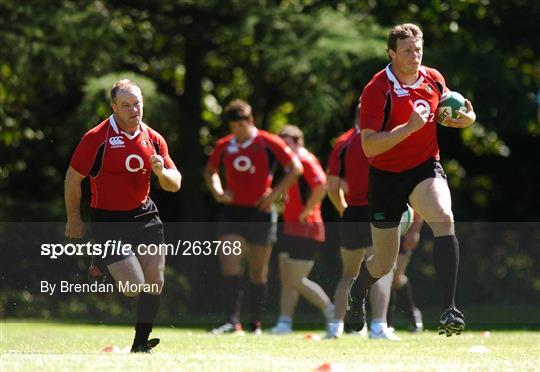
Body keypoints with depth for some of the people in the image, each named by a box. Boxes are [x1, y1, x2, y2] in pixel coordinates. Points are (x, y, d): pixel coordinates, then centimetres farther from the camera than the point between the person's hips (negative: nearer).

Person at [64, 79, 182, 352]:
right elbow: (73, 177, -3)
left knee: (154, 283, -2)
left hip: (144, 215, 5)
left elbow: (174, 184, 8)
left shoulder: (153, 139, 3)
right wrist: (73, 220, 1)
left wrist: (161, 171, -15)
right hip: (108, 221, -5)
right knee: (134, 287, -12)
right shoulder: (96, 138, -12)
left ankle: (140, 343, 12)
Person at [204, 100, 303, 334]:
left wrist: (275, 193, -12)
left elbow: (296, 168, -5)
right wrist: (217, 192, 3)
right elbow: (210, 171, 22)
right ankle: (232, 322, -17)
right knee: (229, 265, -13)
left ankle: (255, 323, 17)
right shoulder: (224, 146, 5)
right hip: (232, 213, 3)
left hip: (260, 213, -2)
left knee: (258, 272, 6)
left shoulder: (268, 143, -6)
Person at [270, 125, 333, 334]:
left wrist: (306, 212, -20)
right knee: (286, 278, 8)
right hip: (291, 228, 10)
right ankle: (285, 321, 10)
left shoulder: (305, 161, -13)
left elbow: (321, 187, -27)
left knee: (297, 280, -9)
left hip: (305, 229, -10)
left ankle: (331, 311, 1)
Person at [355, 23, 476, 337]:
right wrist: (410, 127, -32)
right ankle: (356, 297, 45)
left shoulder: (434, 79, -1)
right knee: (384, 262, 8)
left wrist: (466, 118, -3)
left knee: (444, 219, -31)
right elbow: (369, 146, -23)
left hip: (426, 167, 2)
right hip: (387, 176, -2)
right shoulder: (377, 90, -17)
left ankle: (450, 310, -35)